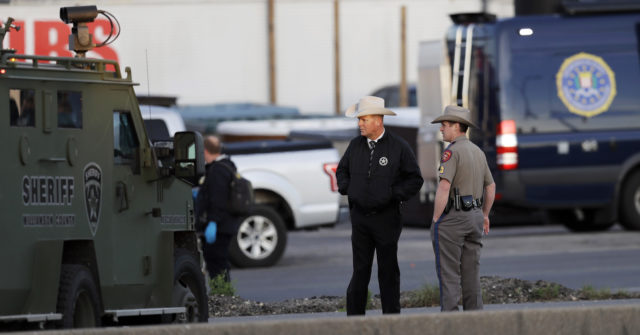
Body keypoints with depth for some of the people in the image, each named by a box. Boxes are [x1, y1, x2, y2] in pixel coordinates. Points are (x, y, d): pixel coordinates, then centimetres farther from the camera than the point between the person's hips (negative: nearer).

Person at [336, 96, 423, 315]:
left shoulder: (399, 147, -5)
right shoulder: (356, 145, 7)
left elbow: (415, 180, -1)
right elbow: (342, 171, 22)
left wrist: (393, 195, -11)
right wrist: (347, 190, 4)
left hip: (386, 218, -3)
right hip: (360, 216, 3)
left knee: (388, 271, 3)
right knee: (360, 271, 2)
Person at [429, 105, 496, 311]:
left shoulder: (452, 152, -14)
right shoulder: (478, 152, 13)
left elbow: (444, 187, -23)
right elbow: (490, 186, 21)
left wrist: (436, 220, -17)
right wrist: (485, 215, 31)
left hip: (451, 218, -8)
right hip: (474, 217, 8)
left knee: (448, 273, -4)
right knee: (471, 272, 10)